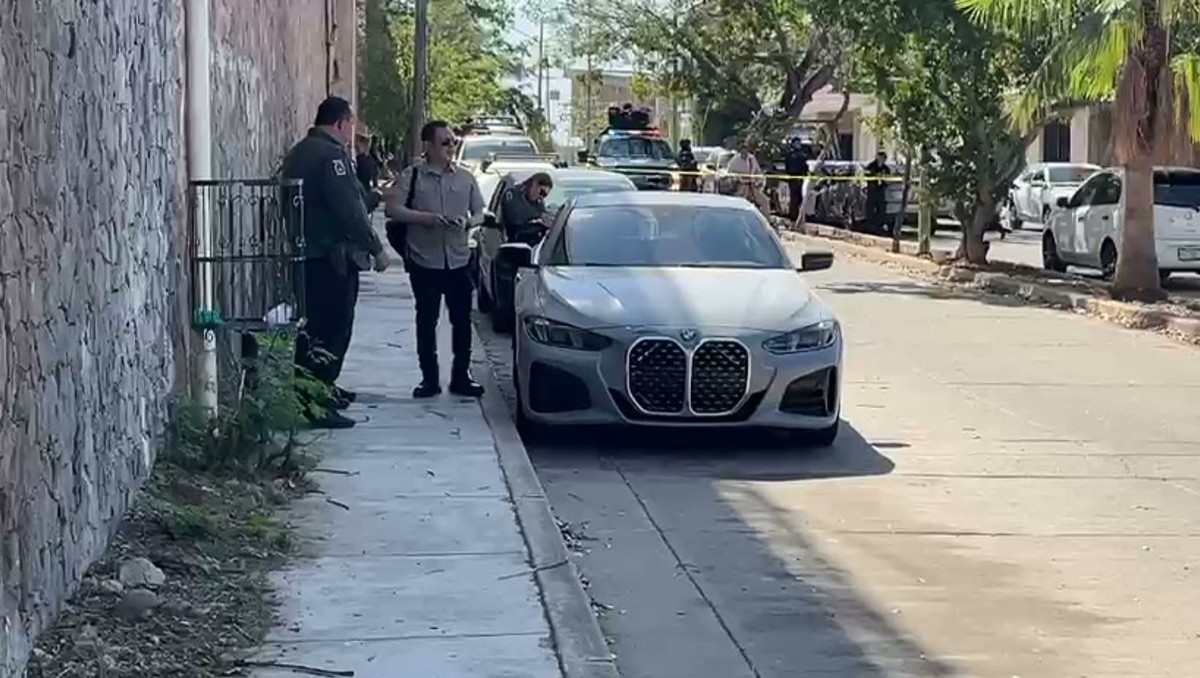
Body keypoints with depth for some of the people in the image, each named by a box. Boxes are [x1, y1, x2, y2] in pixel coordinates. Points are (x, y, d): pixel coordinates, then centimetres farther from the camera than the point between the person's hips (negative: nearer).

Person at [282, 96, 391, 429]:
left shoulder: (298, 153, 15)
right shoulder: (331, 155, -16)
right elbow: (350, 210, -21)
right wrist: (376, 249, -13)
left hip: (305, 253, 10)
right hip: (332, 255, -10)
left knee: (316, 325, 19)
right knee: (333, 328, -8)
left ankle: (323, 388, 29)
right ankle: (318, 403, -9)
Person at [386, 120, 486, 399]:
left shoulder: (465, 177, 9)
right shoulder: (412, 176, -1)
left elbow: (480, 212, 13)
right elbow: (393, 209, -9)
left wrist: (467, 222, -9)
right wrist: (428, 218, -18)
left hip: (459, 260, 2)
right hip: (424, 261, -2)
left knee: (462, 320, 4)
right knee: (426, 321, 4)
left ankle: (461, 377, 14)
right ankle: (429, 379, 12)